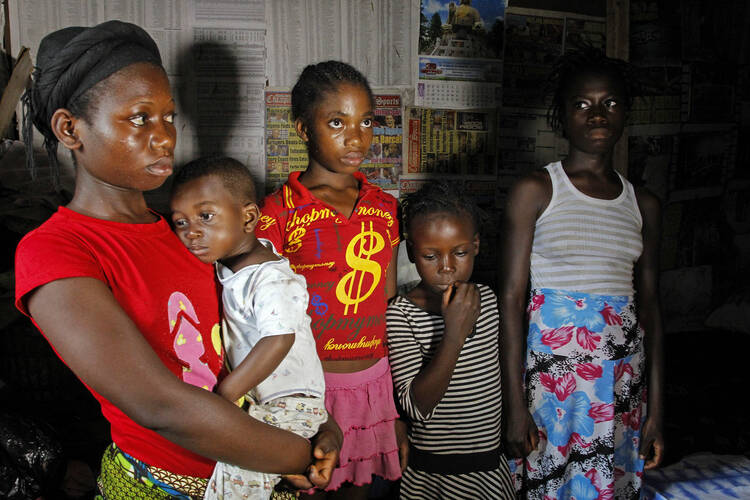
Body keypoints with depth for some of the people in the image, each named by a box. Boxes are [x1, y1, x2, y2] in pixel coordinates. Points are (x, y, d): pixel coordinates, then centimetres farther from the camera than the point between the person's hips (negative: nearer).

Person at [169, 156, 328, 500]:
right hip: (255, 394, 9)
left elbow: (278, 340, -34)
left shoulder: (271, 280, -24)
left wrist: (224, 394, -31)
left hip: (290, 402, -9)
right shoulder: (228, 261, 3)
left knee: (241, 464, -22)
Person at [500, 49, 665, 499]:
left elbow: (650, 306, 9)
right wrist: (515, 405, -12)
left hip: (623, 371, 4)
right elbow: (512, 297, -8)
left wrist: (656, 407, 6)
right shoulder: (535, 191, -4)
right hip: (551, 361, -4)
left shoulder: (643, 204, 8)